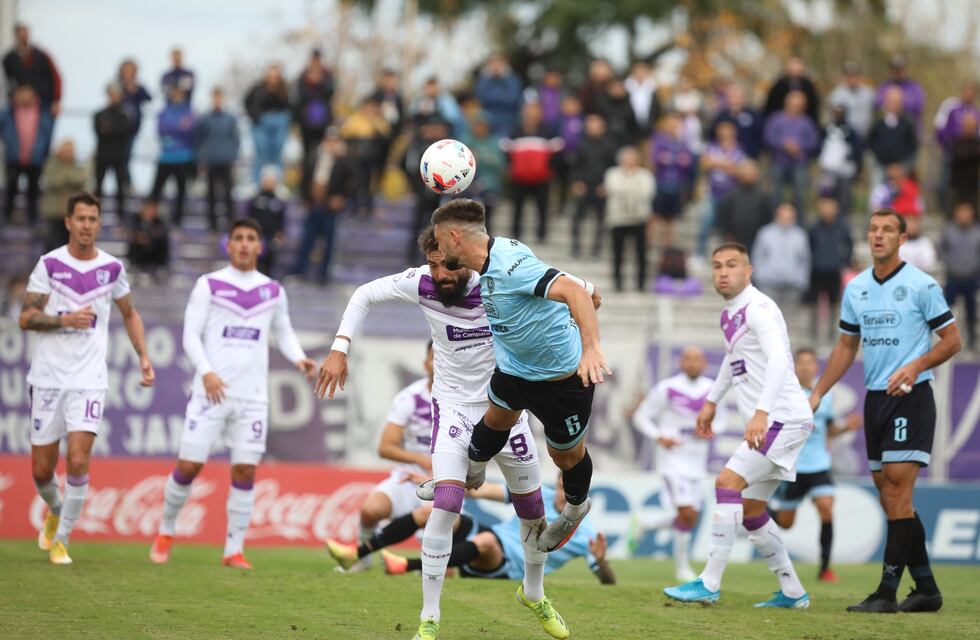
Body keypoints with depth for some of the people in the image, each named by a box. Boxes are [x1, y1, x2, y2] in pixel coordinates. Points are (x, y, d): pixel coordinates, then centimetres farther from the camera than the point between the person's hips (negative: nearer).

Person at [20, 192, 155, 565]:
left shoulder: (112, 268, 4)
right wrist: (65, 320, -19)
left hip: (89, 380, 0)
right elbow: (26, 318, -4)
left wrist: (143, 357, 11)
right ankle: (55, 511, 38)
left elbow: (129, 313, 21)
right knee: (42, 469, 5)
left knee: (78, 461, -15)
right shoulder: (49, 264, -2)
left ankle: (61, 540, -2)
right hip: (48, 376, 0)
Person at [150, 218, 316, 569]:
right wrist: (206, 371, -17)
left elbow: (284, 333, 22)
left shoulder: (273, 291, 12)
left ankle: (234, 550, 5)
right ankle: (166, 533, 18)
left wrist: (299, 358, 1)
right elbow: (191, 334, -2)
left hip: (252, 396, 3)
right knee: (189, 465, -3)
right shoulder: (208, 285, 2)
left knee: (245, 471, -3)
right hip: (211, 391, -2)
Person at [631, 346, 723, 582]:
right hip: (673, 458, -6)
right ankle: (682, 566, -1)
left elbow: (720, 420, 16)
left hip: (697, 462, 6)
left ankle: (644, 525, 30)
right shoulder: (667, 389, -8)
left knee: (692, 516, 7)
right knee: (687, 513, -15)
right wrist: (659, 438, -17)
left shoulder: (711, 390, 5)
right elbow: (641, 416, -1)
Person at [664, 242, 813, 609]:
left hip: (783, 418, -10)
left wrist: (762, 412, -39)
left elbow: (778, 359, -29)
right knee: (751, 512, 11)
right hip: (769, 425, 10)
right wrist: (712, 401, 34)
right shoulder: (729, 314, 14)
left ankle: (709, 583, -18)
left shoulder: (758, 309, -14)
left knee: (728, 482, -18)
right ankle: (792, 592, 19)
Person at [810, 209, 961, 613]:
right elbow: (846, 346, 20)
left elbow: (952, 339, -5)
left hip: (910, 398, -7)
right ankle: (926, 589, 14)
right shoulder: (856, 288, 11)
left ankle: (887, 591, -13)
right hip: (875, 398, 7)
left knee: (897, 494, -13)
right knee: (889, 497, 6)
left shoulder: (921, 285, -7)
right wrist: (817, 394, 14)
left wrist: (916, 366, -20)